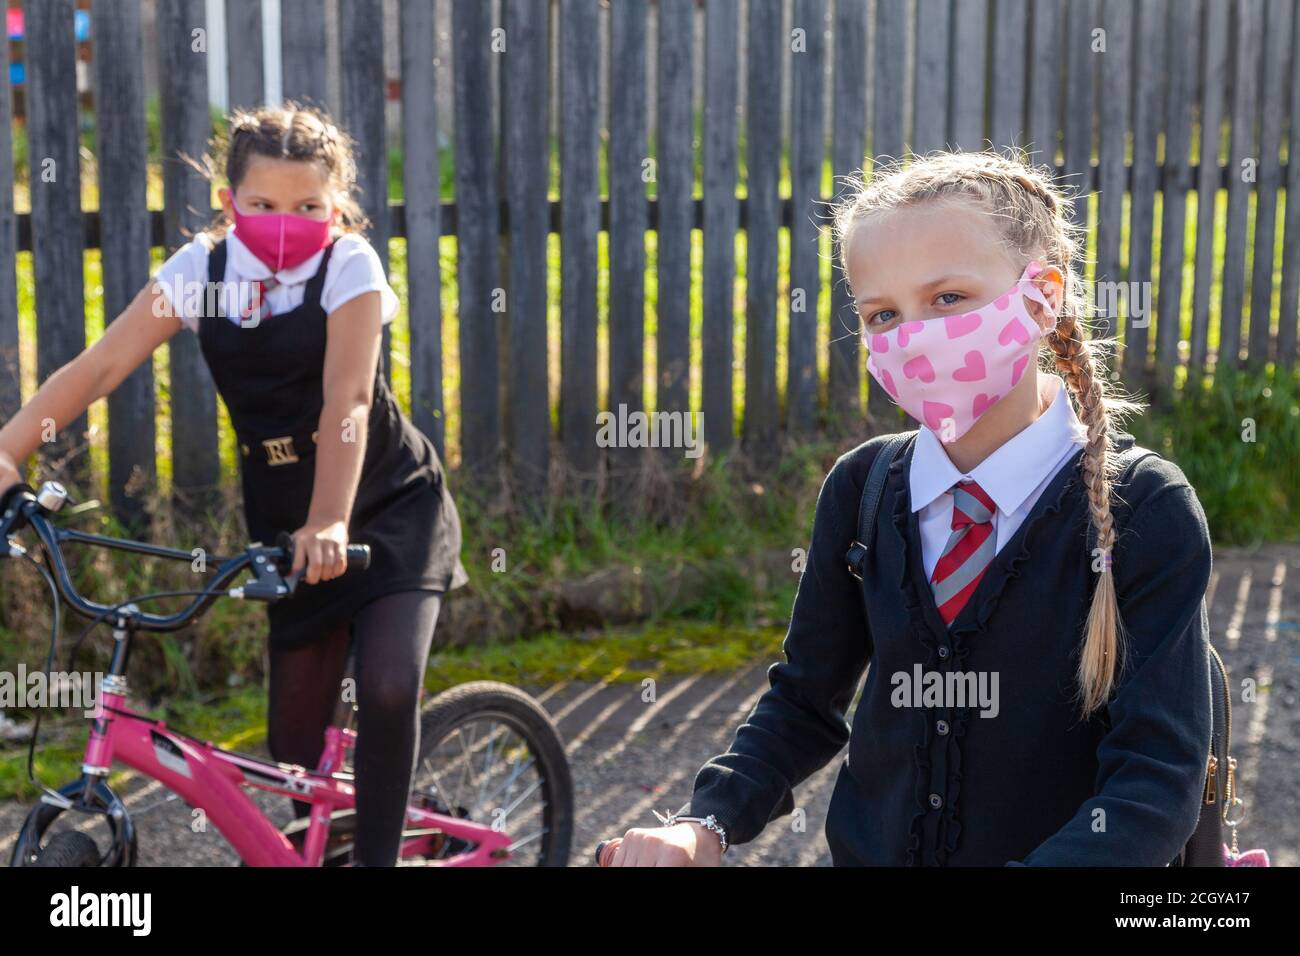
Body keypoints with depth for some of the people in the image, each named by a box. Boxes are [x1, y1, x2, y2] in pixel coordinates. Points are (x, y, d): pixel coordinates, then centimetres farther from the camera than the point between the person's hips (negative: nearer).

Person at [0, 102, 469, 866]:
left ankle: (378, 854, -5)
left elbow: (348, 400, -27)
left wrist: (330, 522, -39)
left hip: (389, 507, -3)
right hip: (287, 519, 4)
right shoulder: (201, 268, -7)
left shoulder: (349, 264, -16)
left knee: (389, 686, -22)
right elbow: (99, 367, -13)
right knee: (296, 736, 5)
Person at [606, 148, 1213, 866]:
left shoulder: (1145, 510, -16)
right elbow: (807, 698, 4)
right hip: (868, 848, 3)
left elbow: (1157, 779, -21)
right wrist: (706, 823, -12)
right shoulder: (859, 488, -4)